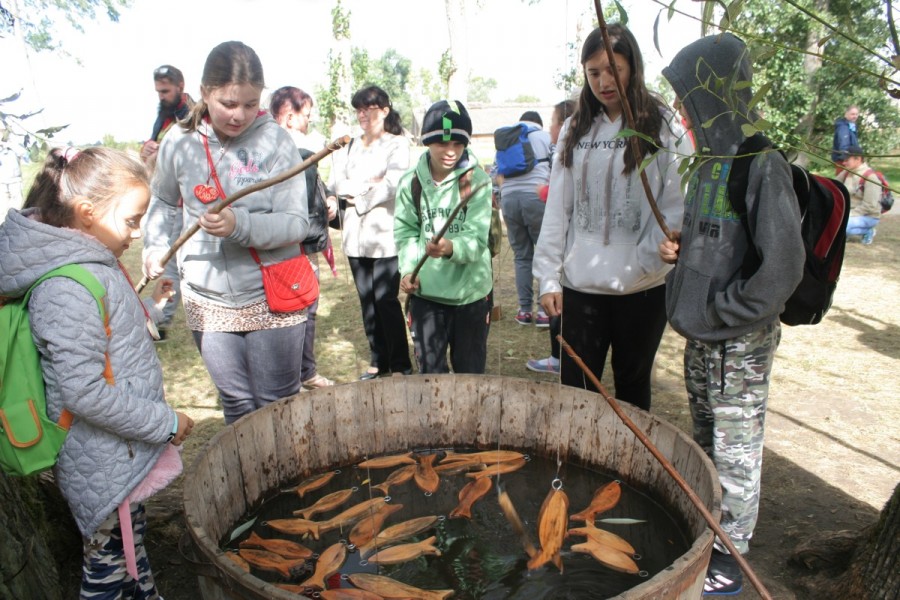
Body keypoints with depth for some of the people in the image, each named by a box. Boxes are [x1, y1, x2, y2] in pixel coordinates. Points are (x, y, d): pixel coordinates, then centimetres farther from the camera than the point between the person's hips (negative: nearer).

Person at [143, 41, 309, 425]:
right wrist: (154, 248, 6)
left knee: (278, 405, 9)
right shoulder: (179, 142, 0)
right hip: (208, 302, 3)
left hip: (272, 298, -2)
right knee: (237, 405, 14)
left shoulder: (274, 140, -9)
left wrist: (240, 225, -29)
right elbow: (163, 203, 18)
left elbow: (296, 223, -15)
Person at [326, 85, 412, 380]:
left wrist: (355, 197, -5)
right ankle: (378, 361, 21)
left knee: (386, 300, -6)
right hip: (355, 236, 5)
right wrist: (368, 184, -10)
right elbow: (336, 183, 4)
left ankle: (401, 364, 7)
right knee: (367, 301, 9)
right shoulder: (349, 146, 16)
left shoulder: (397, 145, 0)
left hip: (385, 234, -5)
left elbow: (391, 187, -13)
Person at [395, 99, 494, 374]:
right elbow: (406, 233, 1)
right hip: (425, 291, 2)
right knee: (430, 369, 12)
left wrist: (452, 248, -37)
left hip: (471, 290, -1)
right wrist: (408, 270, -15)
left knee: (470, 370, 14)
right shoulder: (411, 182, 0)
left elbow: (477, 237, -17)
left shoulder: (477, 180, -9)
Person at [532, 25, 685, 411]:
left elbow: (675, 207, -7)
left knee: (632, 386, 14)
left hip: (642, 288, -2)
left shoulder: (662, 126, -2)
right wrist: (548, 276, 1)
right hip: (581, 285, 2)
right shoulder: (576, 129, 8)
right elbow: (557, 208, 6)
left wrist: (641, 263, -16)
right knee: (575, 389, 6)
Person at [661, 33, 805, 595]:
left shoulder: (762, 166, -18)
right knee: (707, 441, 21)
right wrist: (680, 249, 2)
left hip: (741, 343, -8)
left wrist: (718, 313, -17)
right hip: (702, 337, 8)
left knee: (736, 451, 6)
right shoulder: (710, 162, 8)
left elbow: (782, 268, -22)